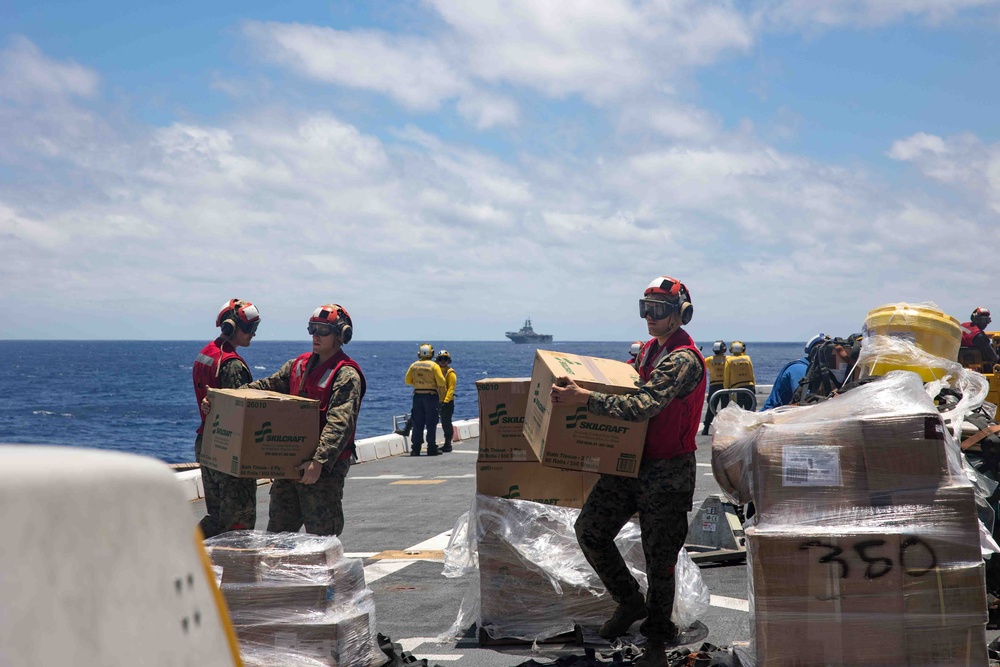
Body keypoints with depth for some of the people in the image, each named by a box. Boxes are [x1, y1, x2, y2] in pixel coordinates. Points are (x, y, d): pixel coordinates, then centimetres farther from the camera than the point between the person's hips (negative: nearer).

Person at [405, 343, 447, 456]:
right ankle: (431, 448, 2)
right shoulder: (434, 366, -8)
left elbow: (407, 381, 9)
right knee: (431, 423, 2)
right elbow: (441, 383, -11)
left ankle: (415, 449, 5)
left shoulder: (413, 366, 3)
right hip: (431, 396, -3)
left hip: (417, 396, 3)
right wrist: (442, 397, -1)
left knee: (417, 423, 7)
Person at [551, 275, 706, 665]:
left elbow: (642, 407, -30)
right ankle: (630, 601, 24)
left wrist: (583, 398, -33)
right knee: (590, 530, 4)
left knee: (659, 559, 2)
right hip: (631, 461, 8)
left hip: (667, 472, -8)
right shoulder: (649, 349, 12)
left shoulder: (684, 360, -19)